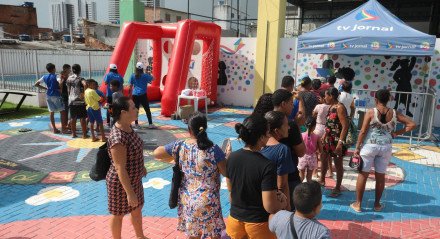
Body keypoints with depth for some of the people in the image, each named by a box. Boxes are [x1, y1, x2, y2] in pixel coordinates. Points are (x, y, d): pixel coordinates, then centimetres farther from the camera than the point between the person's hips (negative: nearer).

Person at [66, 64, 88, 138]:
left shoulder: (69, 78, 7)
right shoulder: (80, 78, -9)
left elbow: (68, 90, 12)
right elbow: (85, 84, -31)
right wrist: (84, 93, -20)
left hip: (71, 101, 5)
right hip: (80, 101, -5)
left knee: (73, 118, 12)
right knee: (82, 118, 0)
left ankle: (73, 134, 19)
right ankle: (84, 134, 3)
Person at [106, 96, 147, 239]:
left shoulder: (128, 127, -4)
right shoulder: (117, 138, -33)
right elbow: (120, 169, -28)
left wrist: (141, 167, 23)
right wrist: (130, 192, -24)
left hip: (134, 179, 9)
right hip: (121, 183, -9)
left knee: (137, 208, 25)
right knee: (119, 214, 16)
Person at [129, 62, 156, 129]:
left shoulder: (133, 76, 3)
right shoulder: (145, 75, -4)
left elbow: (130, 86, 6)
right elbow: (152, 78, 10)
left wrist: (130, 94, 15)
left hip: (135, 95, 3)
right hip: (143, 95, -3)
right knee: (147, 110, -1)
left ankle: (136, 124, 12)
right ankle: (150, 124, -3)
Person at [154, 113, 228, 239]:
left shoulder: (180, 146, -11)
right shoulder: (213, 149, -21)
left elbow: (156, 153, 1)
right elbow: (227, 172, -11)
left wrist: (173, 154, 15)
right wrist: (228, 155, 6)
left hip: (187, 199, 4)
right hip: (207, 201, -4)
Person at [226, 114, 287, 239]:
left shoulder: (232, 157, -9)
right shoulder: (267, 166, -26)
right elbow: (270, 207, -24)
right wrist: (283, 204, -1)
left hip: (235, 219, 4)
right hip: (258, 224, -4)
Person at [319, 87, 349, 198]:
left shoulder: (340, 107, -18)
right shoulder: (331, 107, 9)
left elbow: (345, 126, -23)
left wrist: (340, 143, -27)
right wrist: (324, 136, 21)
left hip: (337, 140, -9)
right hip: (328, 139, 9)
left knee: (338, 164, 3)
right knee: (323, 158, 20)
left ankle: (337, 188, 17)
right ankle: (322, 181, 40)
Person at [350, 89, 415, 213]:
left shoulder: (371, 112, -10)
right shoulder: (394, 113, 0)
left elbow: (363, 132, -10)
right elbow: (412, 124, 3)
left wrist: (357, 148, -4)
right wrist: (396, 133, 4)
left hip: (369, 146, -3)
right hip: (386, 148, 3)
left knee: (363, 175, 6)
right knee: (380, 176, 14)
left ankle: (358, 204, 12)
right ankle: (377, 204, 26)